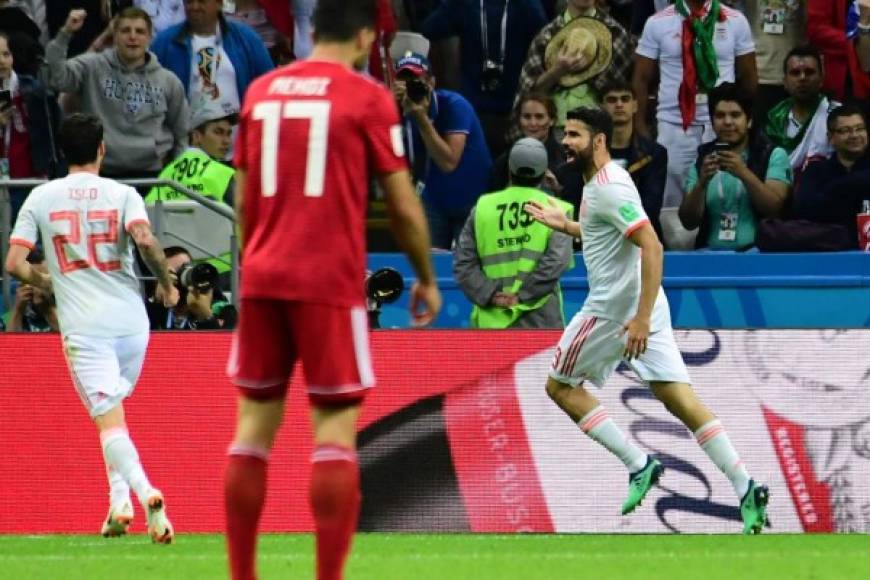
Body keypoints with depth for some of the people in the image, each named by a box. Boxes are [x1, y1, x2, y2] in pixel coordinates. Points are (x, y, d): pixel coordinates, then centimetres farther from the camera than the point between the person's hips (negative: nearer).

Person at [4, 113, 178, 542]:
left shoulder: (41, 197, 4)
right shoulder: (121, 194, 2)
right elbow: (145, 239, -16)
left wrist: (48, 283, 19)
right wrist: (165, 283, 0)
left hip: (84, 326, -2)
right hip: (131, 321, 2)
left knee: (109, 421, -7)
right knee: (111, 408, 23)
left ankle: (145, 492, -30)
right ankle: (119, 502, 15)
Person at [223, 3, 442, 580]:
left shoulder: (262, 91, 10)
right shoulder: (367, 97, -4)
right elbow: (403, 205, -1)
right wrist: (427, 279, 12)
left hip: (262, 277, 5)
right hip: (331, 282, -5)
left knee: (256, 422, 10)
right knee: (335, 428, -2)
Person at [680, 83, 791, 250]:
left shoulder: (773, 155, 7)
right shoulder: (702, 159, 15)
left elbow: (773, 209, -7)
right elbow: (689, 222, 6)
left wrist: (744, 174, -20)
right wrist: (702, 183, -12)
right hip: (712, 251, 2)